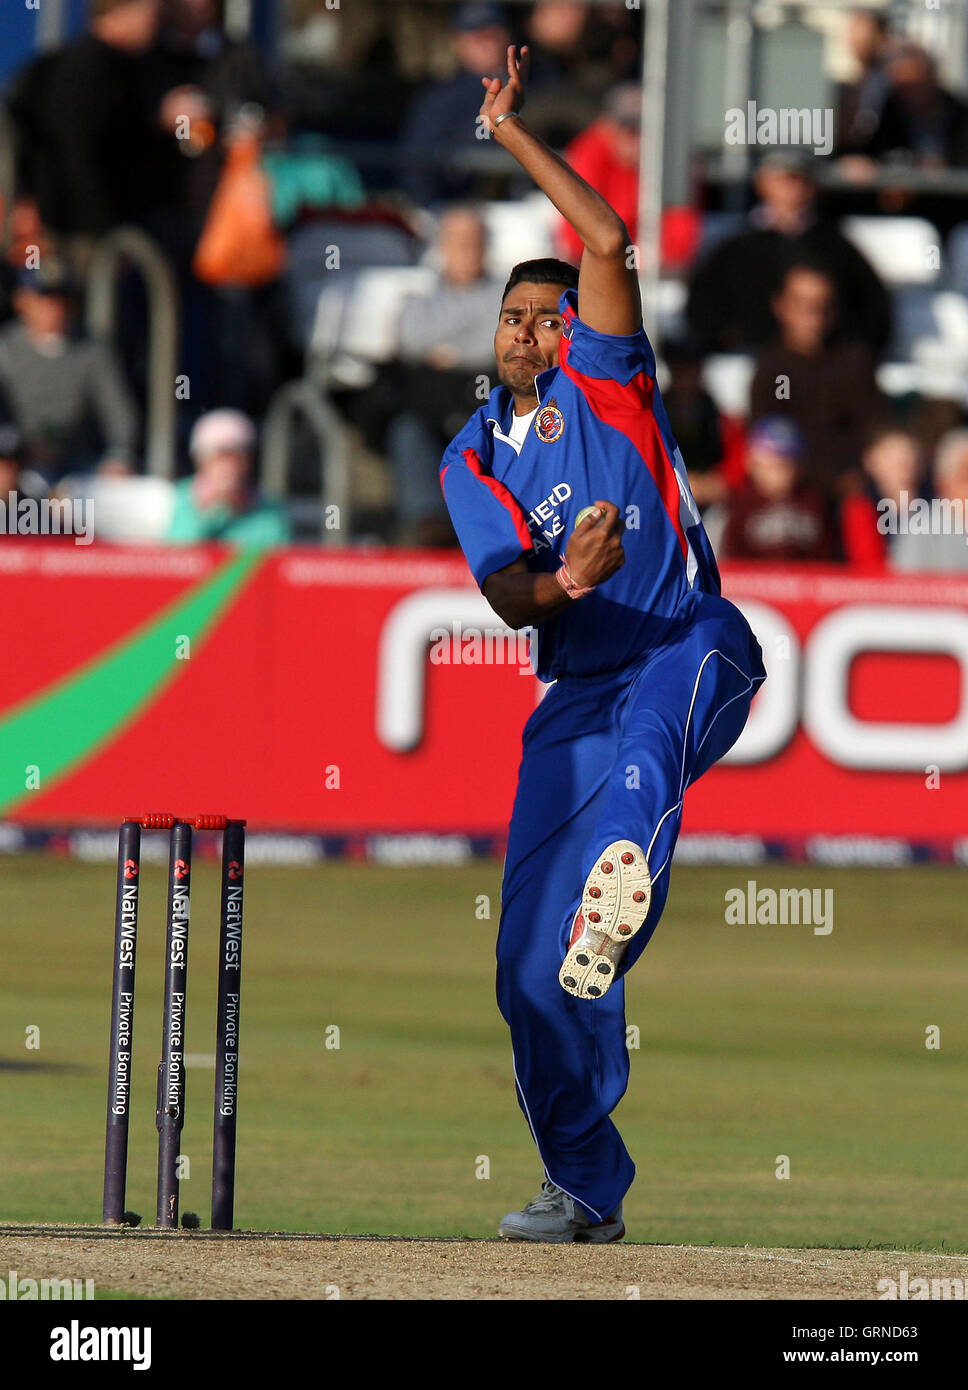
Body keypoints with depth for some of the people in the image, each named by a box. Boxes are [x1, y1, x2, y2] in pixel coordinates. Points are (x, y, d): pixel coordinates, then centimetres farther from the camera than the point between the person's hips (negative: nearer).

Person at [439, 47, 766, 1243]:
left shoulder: (605, 379, 6)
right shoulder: (472, 460, 12)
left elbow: (610, 241, -9)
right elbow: (505, 596, -3)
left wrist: (511, 132, -5)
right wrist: (561, 583, -26)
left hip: (692, 645, -3)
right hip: (573, 693, 3)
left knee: (648, 721, -42)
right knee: (531, 973, -3)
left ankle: (614, 900, -65)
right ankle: (586, 1190, 7)